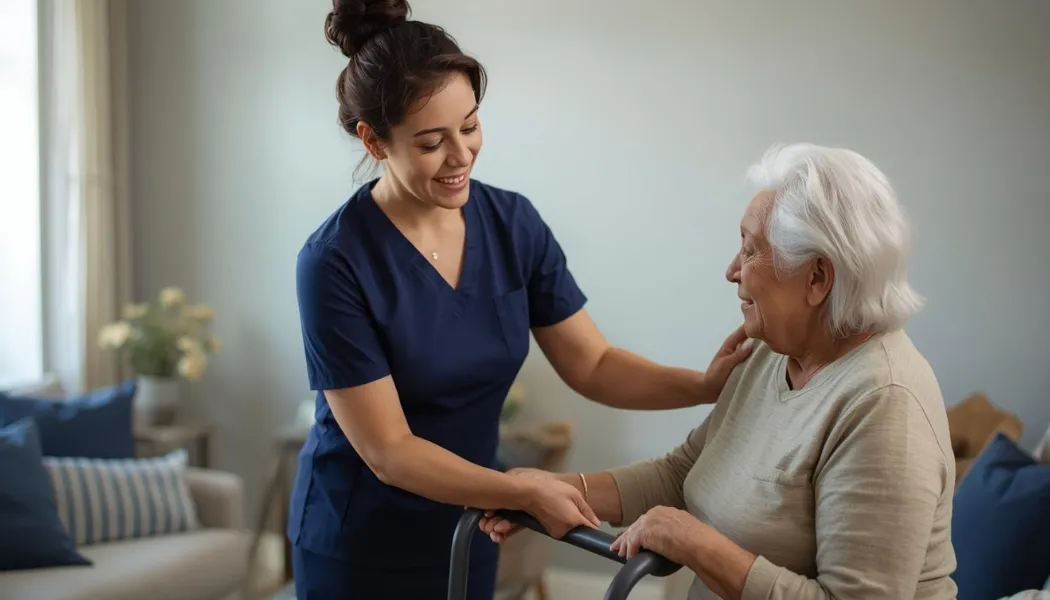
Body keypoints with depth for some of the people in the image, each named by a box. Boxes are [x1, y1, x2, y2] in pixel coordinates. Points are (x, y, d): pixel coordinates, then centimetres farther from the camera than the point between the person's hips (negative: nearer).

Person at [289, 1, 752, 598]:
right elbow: (388, 451, -21)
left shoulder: (514, 224, -8)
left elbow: (592, 364, -5)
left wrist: (705, 384, -20)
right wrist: (525, 493, -29)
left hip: (465, 528, 4)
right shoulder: (337, 262, -22)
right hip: (358, 542, -4)